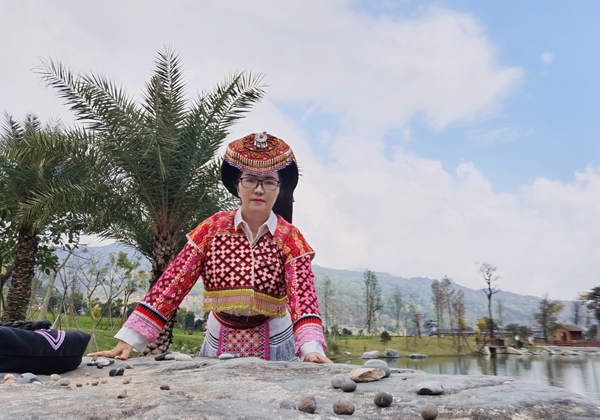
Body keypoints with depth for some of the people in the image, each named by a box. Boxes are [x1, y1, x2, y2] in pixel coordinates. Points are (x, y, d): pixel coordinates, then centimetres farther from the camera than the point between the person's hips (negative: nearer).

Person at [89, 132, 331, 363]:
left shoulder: (290, 239, -12)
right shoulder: (212, 229, -9)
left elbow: (302, 296, -25)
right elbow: (173, 283, -12)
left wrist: (311, 348, -42)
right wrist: (128, 339, -18)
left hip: (274, 345, -1)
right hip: (219, 342, 1)